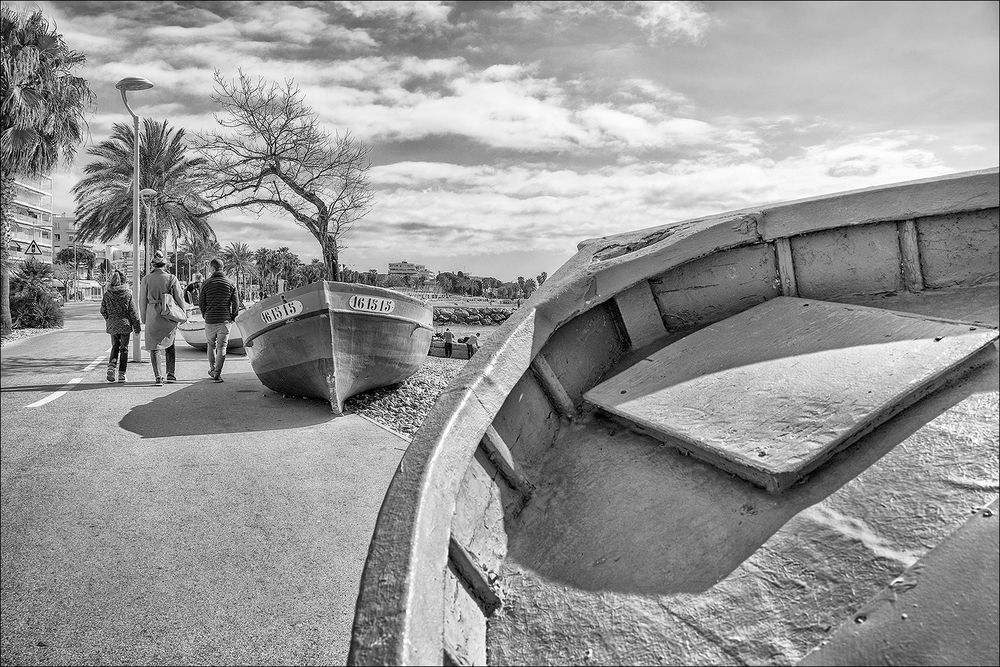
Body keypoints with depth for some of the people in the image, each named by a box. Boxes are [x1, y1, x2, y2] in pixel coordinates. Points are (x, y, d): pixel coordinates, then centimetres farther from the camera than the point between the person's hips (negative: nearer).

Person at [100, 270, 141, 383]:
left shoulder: (107, 295, -2)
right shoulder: (128, 294, -9)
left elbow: (103, 311, 5)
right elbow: (133, 312, -7)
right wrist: (137, 328, -1)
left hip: (112, 326, 2)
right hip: (125, 325, -2)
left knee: (115, 347, 18)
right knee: (124, 349, 4)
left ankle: (111, 366, -5)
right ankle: (121, 375, 4)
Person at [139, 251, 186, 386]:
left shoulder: (146, 279, -2)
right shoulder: (172, 278, -5)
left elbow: (142, 300, 2)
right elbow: (180, 298, -1)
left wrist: (144, 318, 11)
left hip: (152, 315, 0)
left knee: (154, 347, 6)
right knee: (170, 344, 18)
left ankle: (158, 377, 0)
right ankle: (171, 374, 17)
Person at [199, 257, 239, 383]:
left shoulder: (206, 284, 0)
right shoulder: (230, 284, 1)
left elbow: (201, 303, 1)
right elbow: (235, 304, -1)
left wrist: (205, 316, 17)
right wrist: (232, 318, 12)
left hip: (210, 320, 1)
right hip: (225, 320, -1)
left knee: (211, 345, 20)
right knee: (222, 347, 0)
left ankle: (212, 369, 28)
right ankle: (217, 374, -7)